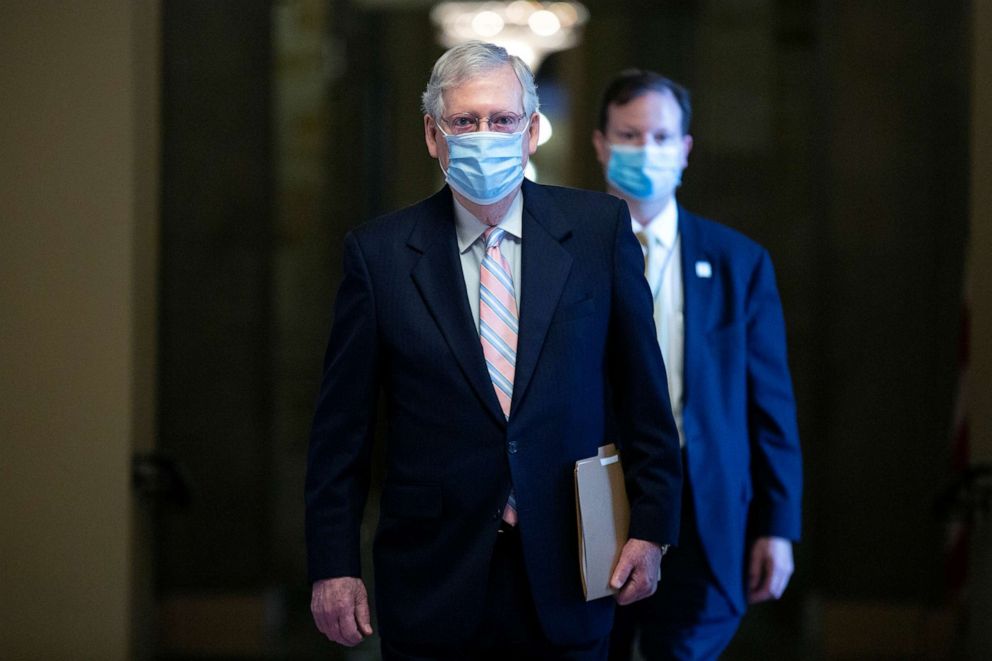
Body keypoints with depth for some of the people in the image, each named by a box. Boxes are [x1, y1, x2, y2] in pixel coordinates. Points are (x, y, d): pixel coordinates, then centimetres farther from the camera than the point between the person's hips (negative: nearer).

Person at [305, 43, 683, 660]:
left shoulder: (600, 228, 1)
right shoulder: (379, 253, 0)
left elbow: (643, 393, 4)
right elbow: (342, 425, 2)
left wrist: (650, 527, 1)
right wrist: (334, 564, -1)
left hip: (567, 578, 1)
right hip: (432, 581, 0)